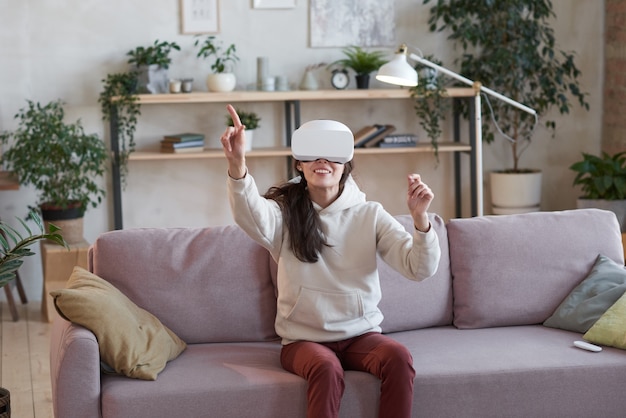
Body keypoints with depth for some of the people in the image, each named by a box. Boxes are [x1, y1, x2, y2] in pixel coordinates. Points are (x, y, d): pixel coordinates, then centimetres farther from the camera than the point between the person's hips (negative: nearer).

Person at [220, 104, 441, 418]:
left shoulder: (370, 215, 1)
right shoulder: (284, 212, -2)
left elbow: (420, 269, -8)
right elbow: (252, 219, -27)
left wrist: (420, 218, -26)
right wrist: (237, 164, -47)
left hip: (360, 334, 2)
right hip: (304, 339, -1)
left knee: (399, 358, -28)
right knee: (326, 369, -34)